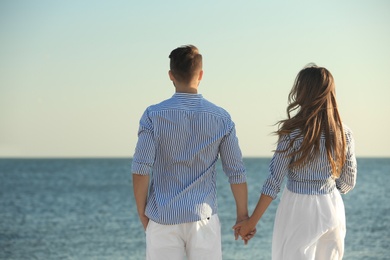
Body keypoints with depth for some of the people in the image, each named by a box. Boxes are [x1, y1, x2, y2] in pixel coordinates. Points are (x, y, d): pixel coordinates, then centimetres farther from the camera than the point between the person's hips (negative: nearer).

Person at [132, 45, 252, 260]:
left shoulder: (153, 115, -6)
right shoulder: (221, 118, -2)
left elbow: (141, 169, -10)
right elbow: (236, 172, 2)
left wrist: (142, 214, 1)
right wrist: (243, 215, 12)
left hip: (163, 218, -1)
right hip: (203, 217, 1)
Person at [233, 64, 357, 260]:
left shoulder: (293, 132, -12)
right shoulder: (344, 133, 0)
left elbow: (274, 181, -12)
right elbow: (347, 183, 8)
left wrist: (252, 221, -6)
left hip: (298, 209, -4)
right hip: (332, 210, 5)